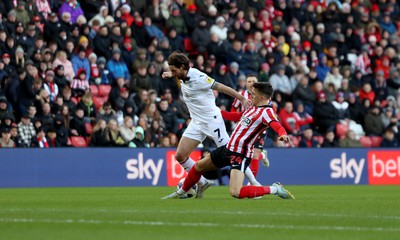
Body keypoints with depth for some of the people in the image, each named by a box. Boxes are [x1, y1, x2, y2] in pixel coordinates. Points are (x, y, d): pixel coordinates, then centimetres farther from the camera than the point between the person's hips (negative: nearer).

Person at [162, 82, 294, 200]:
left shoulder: (266, 112, -17)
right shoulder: (253, 108, 9)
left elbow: (276, 125, -36)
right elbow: (237, 116, 27)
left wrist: (283, 134, -58)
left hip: (240, 155, -9)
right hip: (228, 147, 9)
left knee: (235, 192, -23)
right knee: (198, 166, 22)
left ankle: (275, 189, -8)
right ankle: (181, 192, 47)